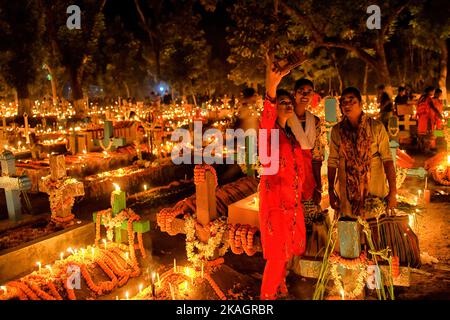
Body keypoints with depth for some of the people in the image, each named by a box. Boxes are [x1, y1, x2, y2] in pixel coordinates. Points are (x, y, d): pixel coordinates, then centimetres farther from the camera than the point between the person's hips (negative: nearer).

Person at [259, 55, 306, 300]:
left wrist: (299, 193, 16)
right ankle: (267, 296, 16)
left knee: (288, 249, 20)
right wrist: (271, 91, -54)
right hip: (275, 198, -8)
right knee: (278, 253, -2)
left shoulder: (290, 135, 12)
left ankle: (281, 288, 41)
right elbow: (266, 122, -37)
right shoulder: (270, 131, -12)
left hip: (293, 200, 8)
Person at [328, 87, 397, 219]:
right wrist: (331, 191, 3)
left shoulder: (376, 127, -6)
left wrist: (393, 192, -12)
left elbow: (387, 159, -8)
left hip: (375, 193, -1)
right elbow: (332, 162, 4)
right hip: (347, 196, 2)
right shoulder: (337, 130, 0)